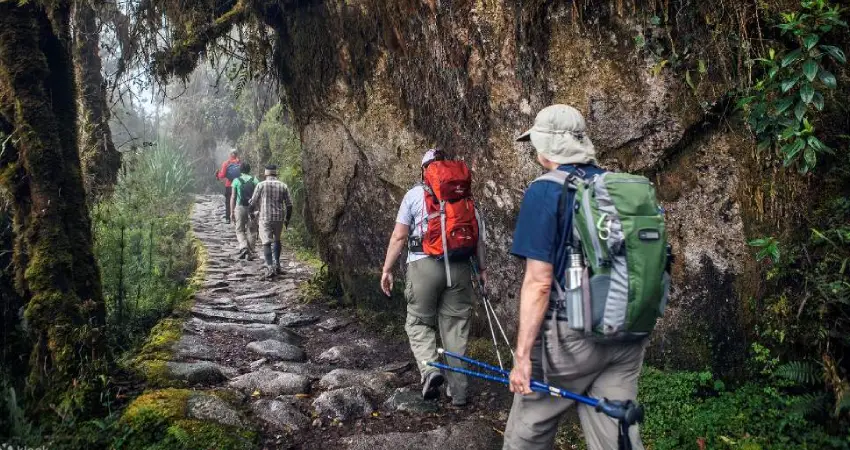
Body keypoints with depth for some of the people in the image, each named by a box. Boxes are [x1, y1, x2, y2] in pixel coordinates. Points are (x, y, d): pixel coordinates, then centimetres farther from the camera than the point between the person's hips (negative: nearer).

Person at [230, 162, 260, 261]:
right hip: (252, 208, 1)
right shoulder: (254, 180, 2)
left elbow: (233, 197, 0)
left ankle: (243, 247, -14)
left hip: (240, 208, -1)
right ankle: (250, 253, 8)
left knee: (240, 230, 10)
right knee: (251, 231, 9)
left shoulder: (236, 181, 1)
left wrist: (232, 212, 4)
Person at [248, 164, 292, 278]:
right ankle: (276, 264, 23)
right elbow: (289, 205, 4)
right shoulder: (283, 186, 4)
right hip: (279, 217, 3)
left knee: (266, 242, -3)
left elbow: (253, 203, 1)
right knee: (277, 240, 22)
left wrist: (252, 211, 22)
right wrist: (287, 219, 16)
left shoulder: (261, 185, -3)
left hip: (265, 217, -3)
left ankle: (270, 267, -14)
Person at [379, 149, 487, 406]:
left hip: (424, 264, -2)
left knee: (419, 322, 13)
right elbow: (479, 236, 7)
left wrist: (387, 269, 5)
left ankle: (429, 369, -11)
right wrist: (482, 268, 13)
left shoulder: (414, 194, 4)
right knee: (455, 327, 9)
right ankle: (458, 393, 15)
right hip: (460, 266, 3)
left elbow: (399, 236, 0)